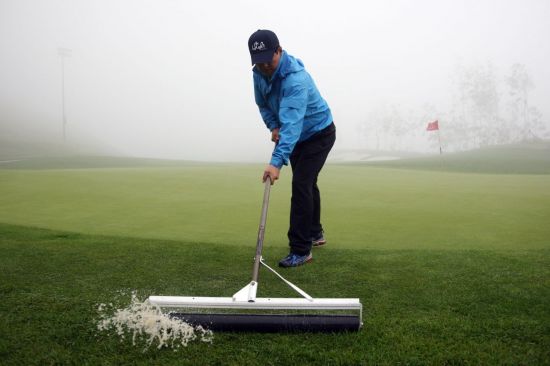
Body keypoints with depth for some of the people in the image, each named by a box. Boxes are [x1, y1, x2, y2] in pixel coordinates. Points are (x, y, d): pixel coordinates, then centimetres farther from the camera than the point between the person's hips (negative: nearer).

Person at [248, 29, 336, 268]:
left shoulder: (296, 79, -37)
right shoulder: (259, 73, -12)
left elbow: (292, 124, -47)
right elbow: (263, 104, 6)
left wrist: (276, 162, -56)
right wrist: (273, 126, -13)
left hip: (319, 133, -8)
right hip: (298, 136, 8)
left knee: (301, 184, -18)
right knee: (306, 183, 19)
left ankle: (301, 250, -13)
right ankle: (315, 233, 38)